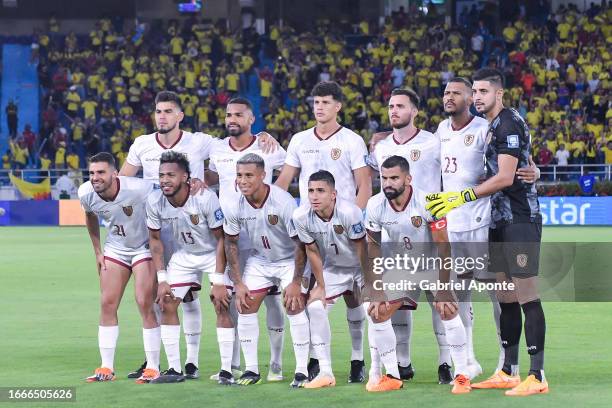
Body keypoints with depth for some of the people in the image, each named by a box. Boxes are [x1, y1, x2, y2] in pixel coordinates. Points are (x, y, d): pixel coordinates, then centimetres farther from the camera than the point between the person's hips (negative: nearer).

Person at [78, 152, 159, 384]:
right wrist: (98, 252, 9)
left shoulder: (138, 189, -31)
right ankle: (107, 369, 6)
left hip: (145, 248, -5)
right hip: (115, 249, 5)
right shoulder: (86, 193, -14)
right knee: (107, 304, 0)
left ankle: (153, 368, -4)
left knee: (145, 304, -12)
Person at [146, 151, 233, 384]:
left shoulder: (206, 198, -30)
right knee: (167, 304, -4)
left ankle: (226, 371, -10)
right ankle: (175, 370, 5)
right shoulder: (155, 202, -18)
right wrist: (162, 279, -7)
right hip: (183, 256, 4)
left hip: (213, 254, -4)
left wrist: (218, 281, -23)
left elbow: (221, 238, -21)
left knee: (222, 306, -16)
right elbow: (155, 239, -2)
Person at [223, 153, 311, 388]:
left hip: (289, 260, -4)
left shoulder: (283, 203, -30)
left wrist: (296, 282, -21)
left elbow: (300, 243, -22)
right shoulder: (235, 207, -18)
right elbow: (231, 243, -1)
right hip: (258, 260, 4)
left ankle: (302, 371, -9)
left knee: (295, 307, -15)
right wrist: (238, 283, -4)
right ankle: (251, 370, 7)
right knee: (246, 307, -3)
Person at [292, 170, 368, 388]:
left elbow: (361, 249, -25)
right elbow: (313, 252, -8)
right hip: (333, 268, 4)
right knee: (315, 308, -10)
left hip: (361, 266, -4)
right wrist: (320, 287, -4)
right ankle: (325, 372, -6)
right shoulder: (302, 217, -21)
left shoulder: (349, 212, -35)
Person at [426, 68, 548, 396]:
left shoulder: (510, 124, -13)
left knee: (526, 295, -10)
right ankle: (508, 372, 18)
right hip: (499, 221, 10)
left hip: (520, 219, -10)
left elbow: (505, 178, -20)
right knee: (505, 298, 12)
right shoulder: (489, 126, 16)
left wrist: (464, 197, -18)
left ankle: (537, 376, -10)